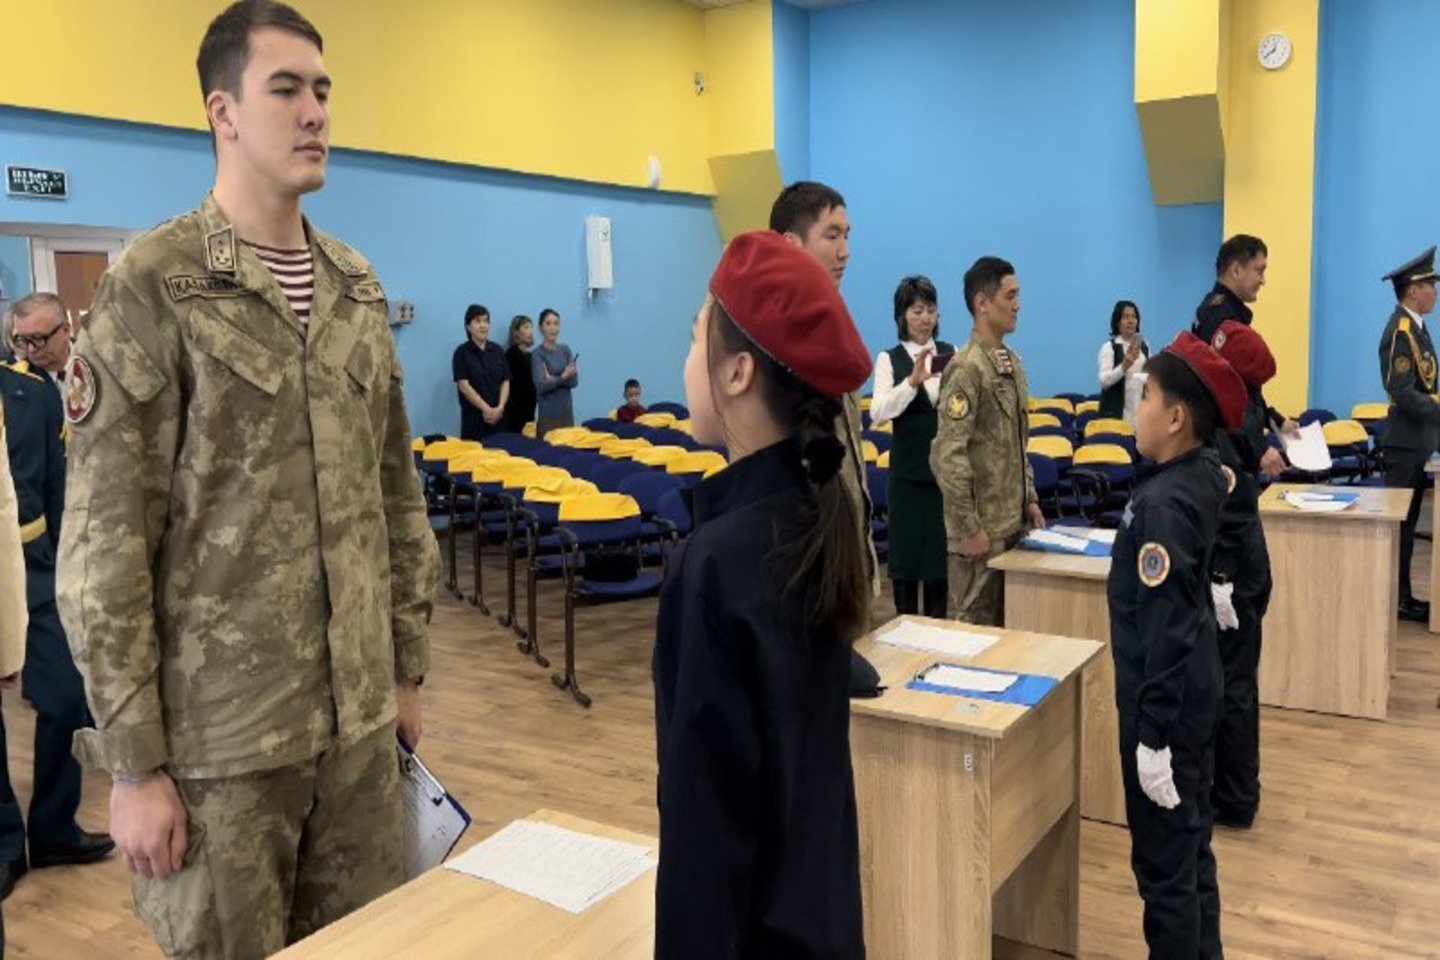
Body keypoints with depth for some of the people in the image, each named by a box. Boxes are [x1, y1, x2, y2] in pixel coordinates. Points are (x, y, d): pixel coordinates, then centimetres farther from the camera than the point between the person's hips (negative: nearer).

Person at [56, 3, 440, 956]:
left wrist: (408, 663, 12)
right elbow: (104, 544, -11)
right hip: (217, 734, -5)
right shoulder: (152, 287, -9)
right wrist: (132, 760, -11)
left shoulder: (358, 286, 8)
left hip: (357, 718, 5)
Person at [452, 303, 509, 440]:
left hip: (498, 417, 4)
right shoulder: (462, 352, -3)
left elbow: (505, 382, 7)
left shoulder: (497, 351, 10)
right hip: (473, 417, -4)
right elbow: (463, 385, -10)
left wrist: (500, 407, -9)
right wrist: (486, 409, -15)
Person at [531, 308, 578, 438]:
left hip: (567, 411, 5)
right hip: (548, 414, -5)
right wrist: (562, 377, -25)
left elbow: (574, 380, -1)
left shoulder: (565, 349, 9)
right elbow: (541, 385, -15)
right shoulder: (537, 353, -5)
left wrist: (552, 379, -14)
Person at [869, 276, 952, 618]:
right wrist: (913, 381, -27)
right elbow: (877, 413, -16)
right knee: (906, 545, 5)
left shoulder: (950, 353, 6)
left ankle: (938, 623, 23)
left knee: (944, 547, 9)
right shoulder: (889, 359, -2)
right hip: (909, 467, -2)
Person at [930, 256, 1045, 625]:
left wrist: (1030, 500, 14)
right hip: (982, 525, -8)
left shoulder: (1011, 362, 11)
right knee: (975, 623, 2)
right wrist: (969, 528, -20)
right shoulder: (967, 368, -17)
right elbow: (947, 456, -22)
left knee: (1006, 619, 15)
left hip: (1013, 521, 8)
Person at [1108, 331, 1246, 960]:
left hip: (1166, 702, -9)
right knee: (1192, 847, 21)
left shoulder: (1162, 503, -24)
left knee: (1163, 862, 4)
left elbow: (1162, 629, -24)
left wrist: (1152, 734, -20)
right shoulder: (1203, 476, 1)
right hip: (1196, 692, 9)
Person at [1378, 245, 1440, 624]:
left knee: (1406, 521, 13)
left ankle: (1401, 596, 20)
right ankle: (1394, 600, 4)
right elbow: (1403, 394, -24)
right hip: (1407, 443, -10)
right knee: (1400, 523, -3)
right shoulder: (1400, 332, -17)